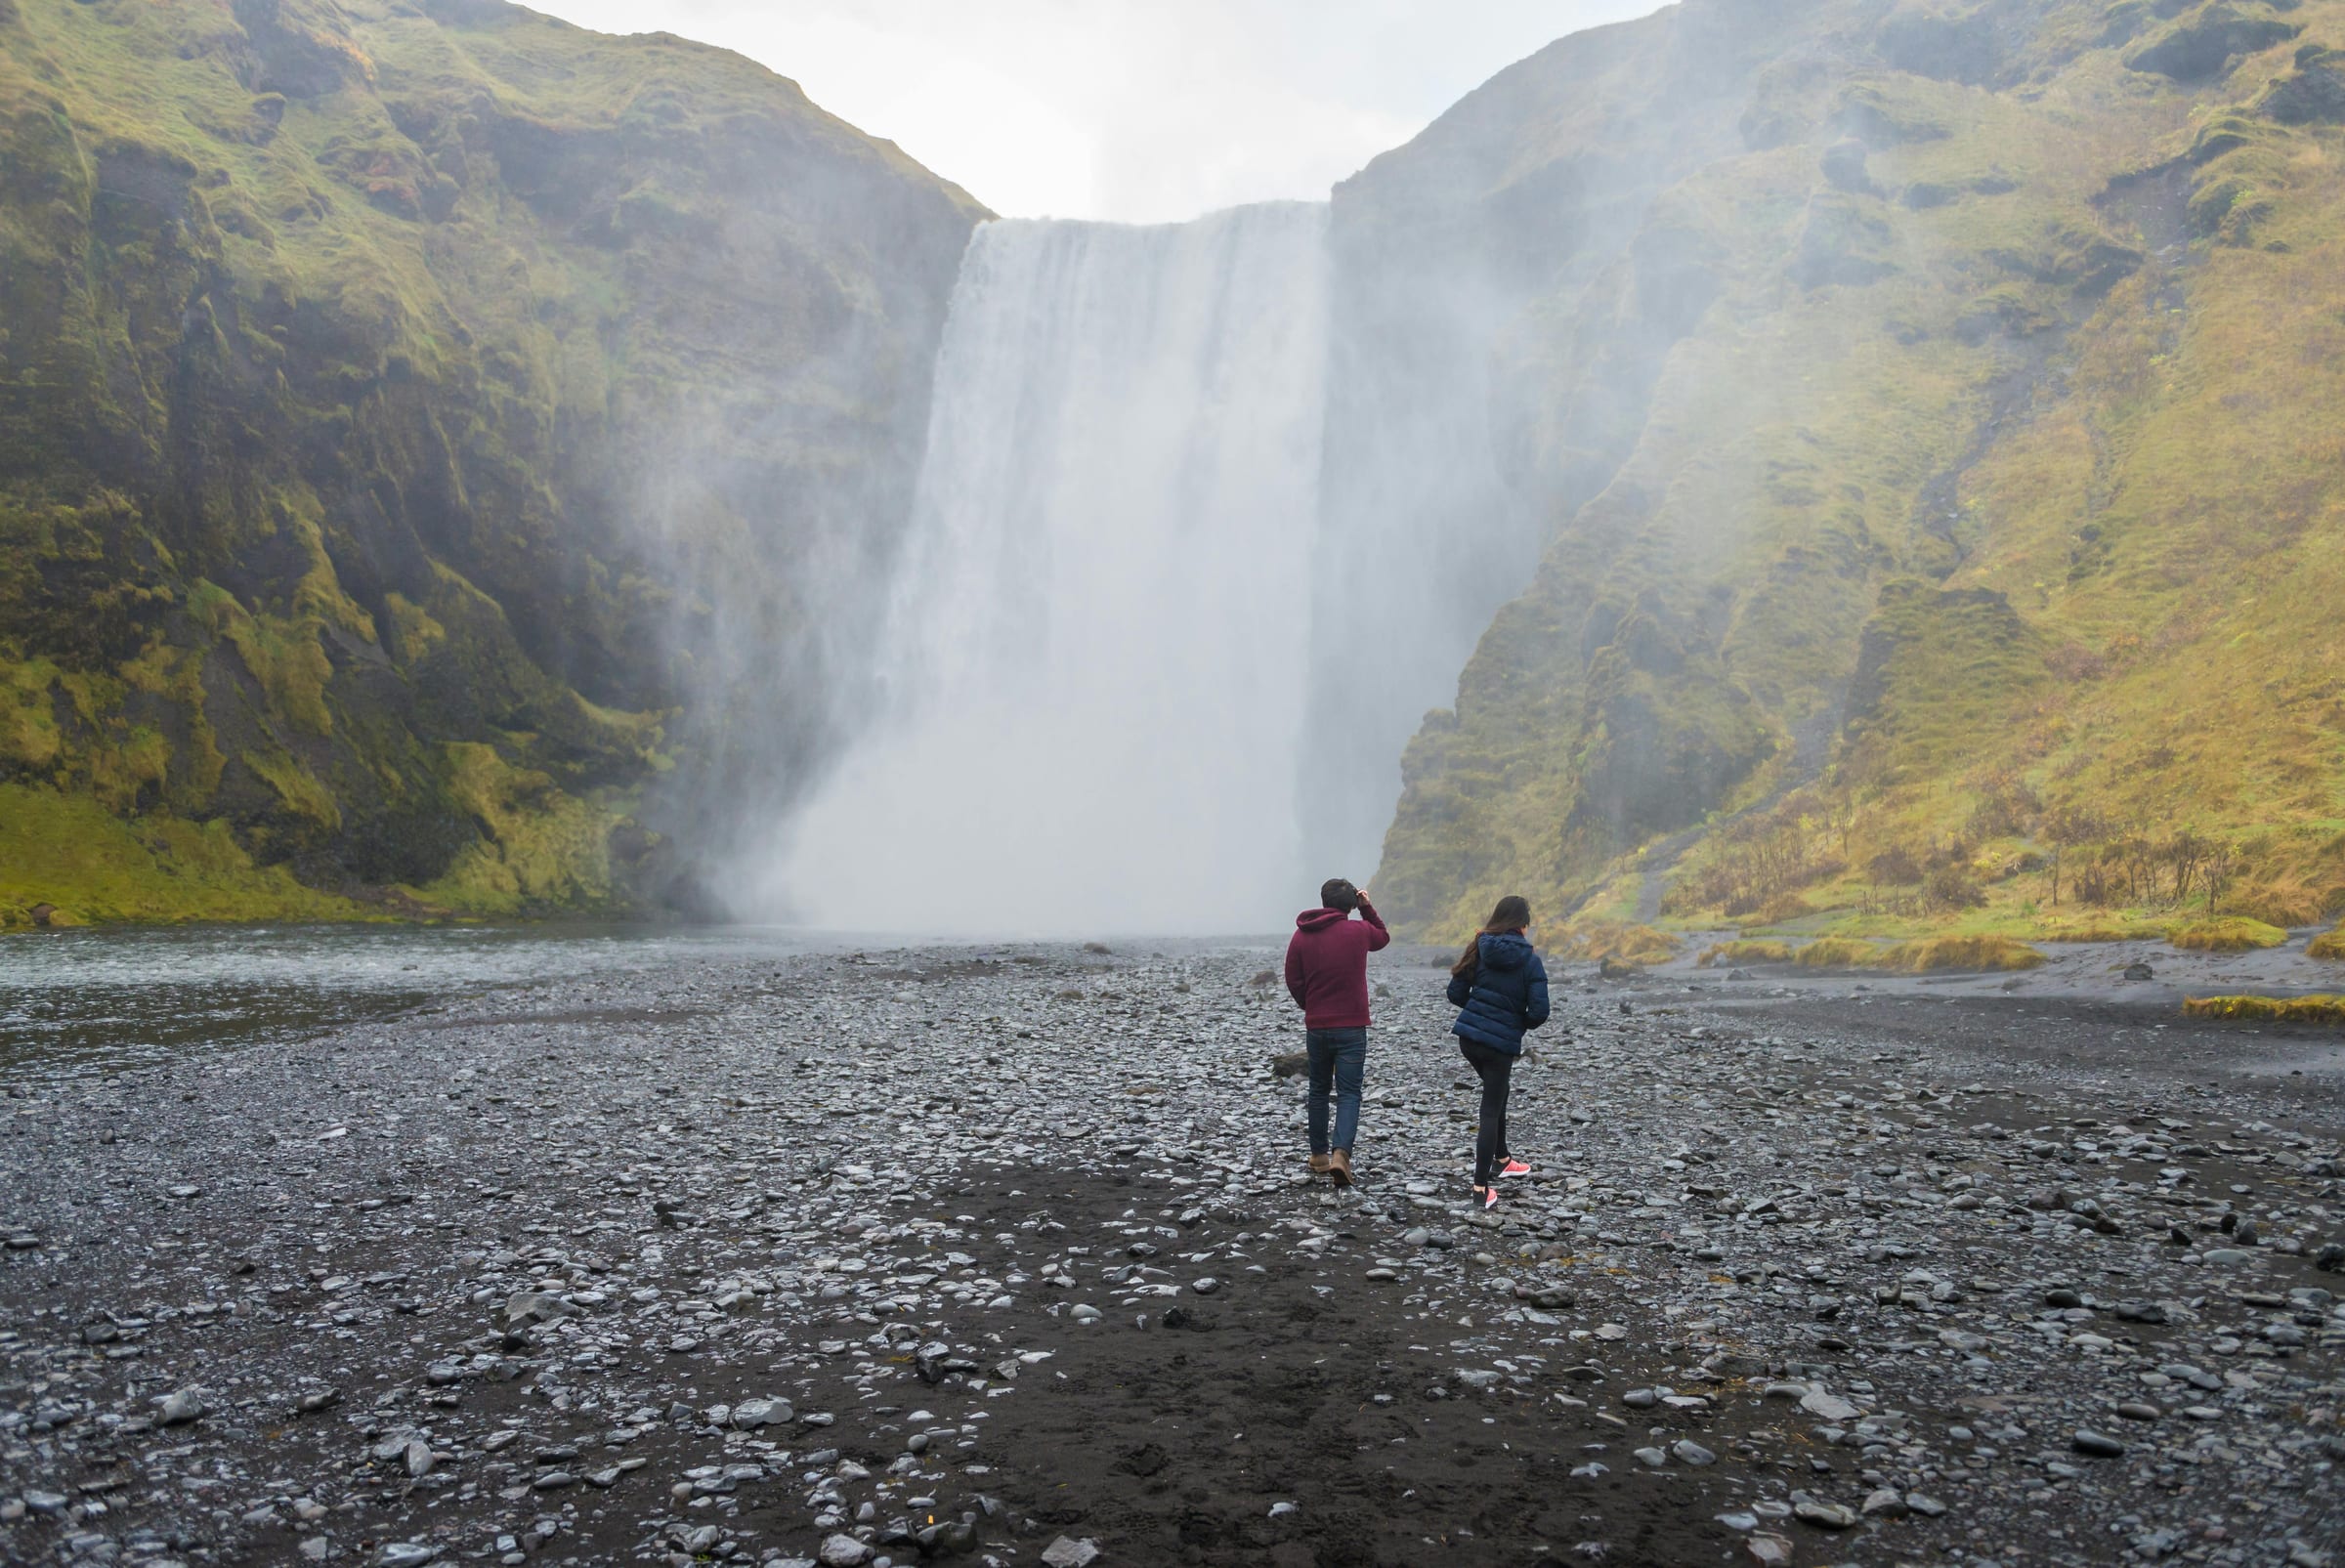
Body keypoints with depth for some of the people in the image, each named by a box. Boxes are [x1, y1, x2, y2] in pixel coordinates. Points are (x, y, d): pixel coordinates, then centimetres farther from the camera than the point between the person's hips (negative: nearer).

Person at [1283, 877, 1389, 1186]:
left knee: (1319, 1091, 17)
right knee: (1349, 1094, -1)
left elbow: (1294, 982, 3)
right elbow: (1383, 937, 18)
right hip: (1351, 1027, -2)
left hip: (1315, 1026, 2)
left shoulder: (1301, 936, -1)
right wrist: (1367, 907, 16)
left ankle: (1319, 1155, 22)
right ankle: (1340, 1153, -20)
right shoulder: (1358, 931, -6)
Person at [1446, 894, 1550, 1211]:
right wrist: (1520, 1023, 7)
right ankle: (1481, 1189, -1)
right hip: (1502, 1043, -4)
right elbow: (1539, 1011, -14)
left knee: (1496, 1095, 27)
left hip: (1469, 1036, 5)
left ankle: (1501, 1160, 42)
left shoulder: (1480, 949, 0)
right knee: (1491, 1109, 1)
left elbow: (1455, 994, 1)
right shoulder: (1530, 961, -9)